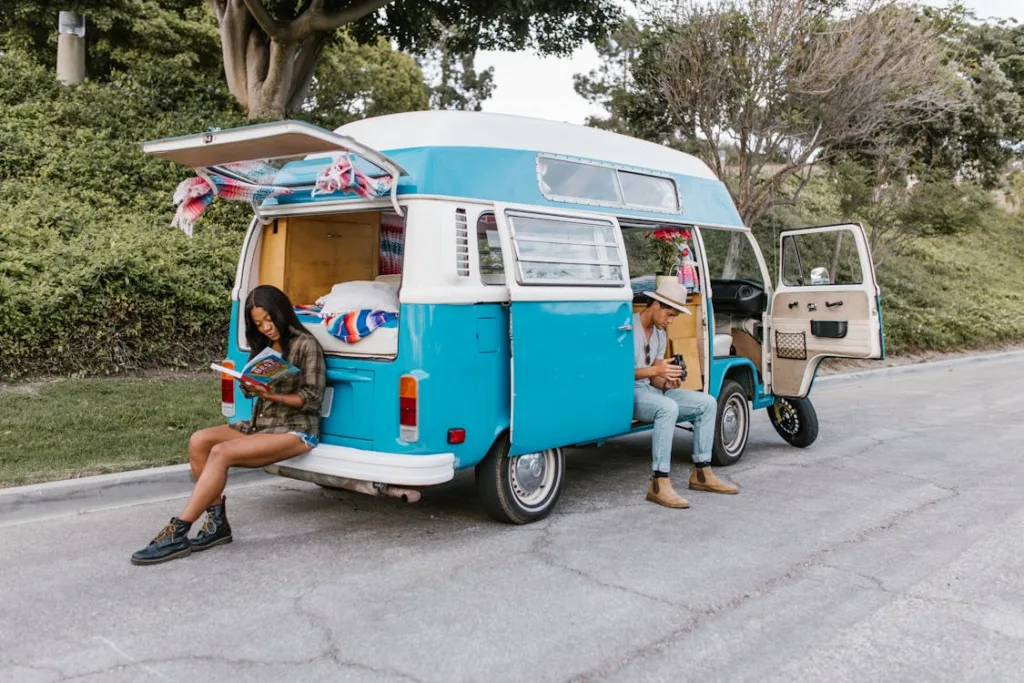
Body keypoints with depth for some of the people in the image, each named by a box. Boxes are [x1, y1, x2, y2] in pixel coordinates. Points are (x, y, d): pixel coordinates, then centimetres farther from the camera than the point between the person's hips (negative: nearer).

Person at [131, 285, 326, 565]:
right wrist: (253, 387, -9)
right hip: (260, 423, 8)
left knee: (221, 453, -27)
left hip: (295, 429, -8)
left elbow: (312, 399, -9)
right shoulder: (263, 347, 16)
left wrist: (275, 396, -23)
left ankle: (177, 533, -23)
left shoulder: (306, 345, -6)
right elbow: (249, 389, 15)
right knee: (199, 441, -16)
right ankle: (217, 521, -11)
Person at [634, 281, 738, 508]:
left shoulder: (660, 334, 15)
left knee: (707, 403, -1)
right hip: (628, 393, -9)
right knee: (668, 408, -38)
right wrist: (655, 370, -26)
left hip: (650, 390, 9)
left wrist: (667, 382, -8)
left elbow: (654, 378, 15)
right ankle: (658, 484, -36)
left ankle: (701, 473, 4)